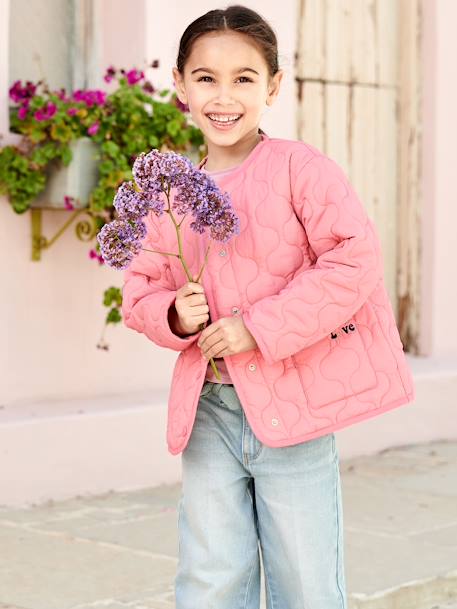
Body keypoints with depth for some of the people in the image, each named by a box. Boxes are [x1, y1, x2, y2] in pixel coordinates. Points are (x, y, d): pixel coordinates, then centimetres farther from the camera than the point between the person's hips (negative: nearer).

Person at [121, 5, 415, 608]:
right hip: (208, 412, 4)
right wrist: (173, 315, -9)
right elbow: (140, 290, 14)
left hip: (291, 407, -4)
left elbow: (356, 258, -16)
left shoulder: (299, 167, -7)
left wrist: (261, 326, -19)